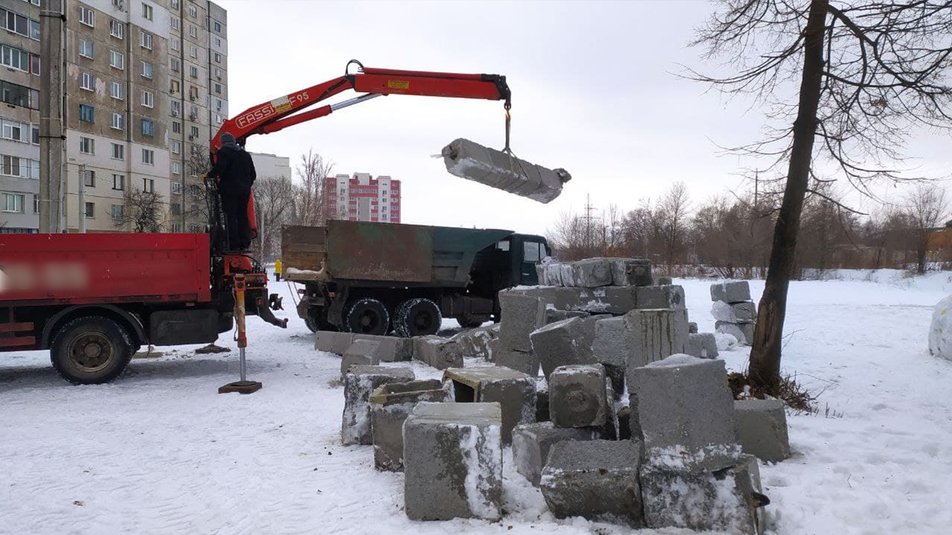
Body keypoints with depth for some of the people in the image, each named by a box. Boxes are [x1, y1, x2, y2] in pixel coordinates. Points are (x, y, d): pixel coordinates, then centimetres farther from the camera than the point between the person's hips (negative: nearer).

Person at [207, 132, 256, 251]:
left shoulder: (223, 152, -4)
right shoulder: (245, 154, 17)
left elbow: (219, 168, -19)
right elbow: (253, 174, 17)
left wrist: (209, 175, -4)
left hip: (229, 190, -6)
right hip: (244, 190, 6)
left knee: (230, 217, -4)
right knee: (243, 216, 10)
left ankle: (233, 245, -8)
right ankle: (244, 244, 7)